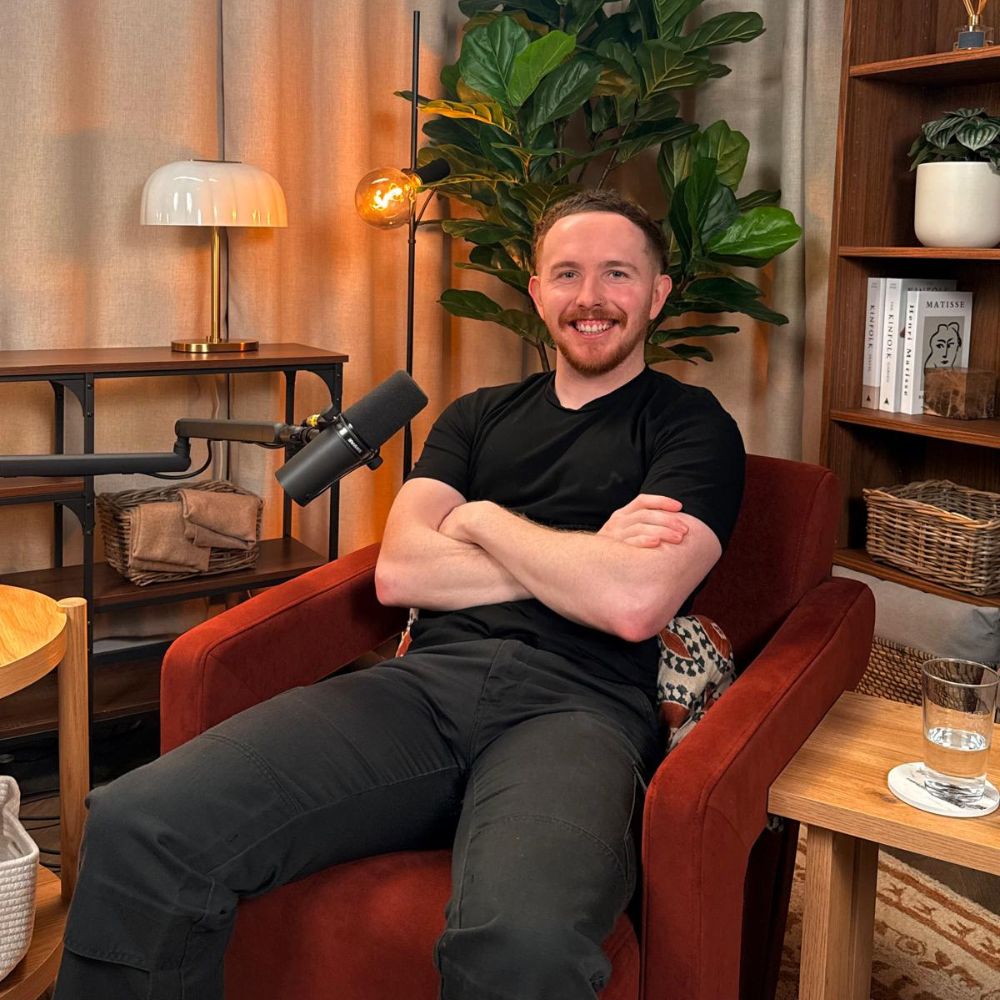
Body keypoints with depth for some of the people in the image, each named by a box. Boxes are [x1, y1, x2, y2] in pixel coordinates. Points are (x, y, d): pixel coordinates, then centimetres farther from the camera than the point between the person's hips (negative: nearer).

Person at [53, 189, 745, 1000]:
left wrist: (482, 520, 6)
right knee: (136, 828, -21)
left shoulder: (692, 425, 11)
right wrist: (583, 560, 1)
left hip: (576, 704, -3)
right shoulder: (479, 416, 24)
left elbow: (632, 604, -7)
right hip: (428, 681, 4)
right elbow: (398, 573, 9)